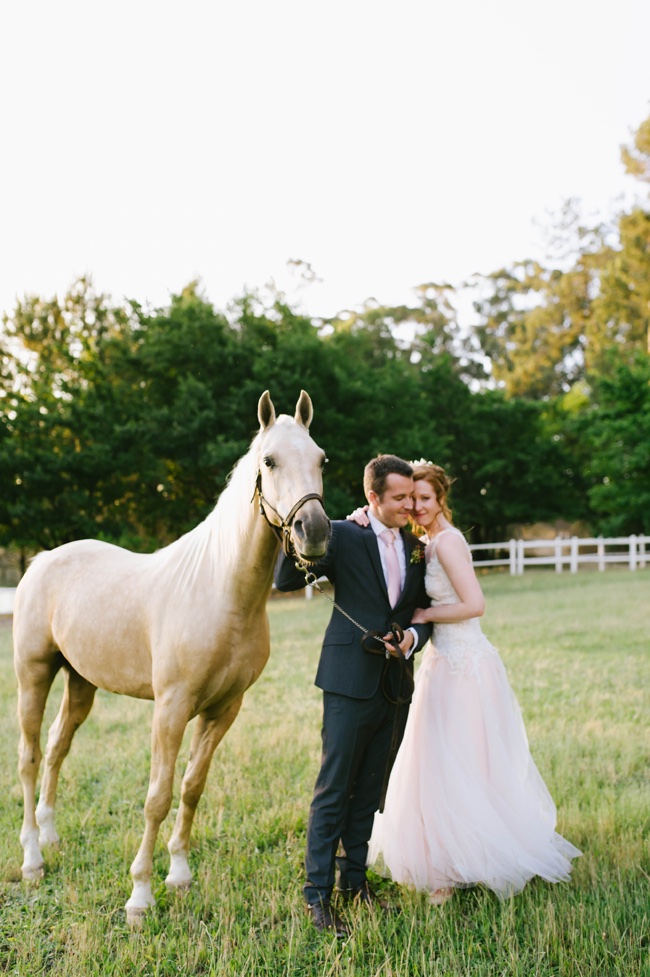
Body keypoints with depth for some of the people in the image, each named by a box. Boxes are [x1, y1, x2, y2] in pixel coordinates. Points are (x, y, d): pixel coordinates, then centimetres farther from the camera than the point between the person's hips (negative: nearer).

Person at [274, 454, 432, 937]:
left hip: (395, 685, 6)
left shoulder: (416, 547, 9)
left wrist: (412, 638, -9)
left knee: (369, 791, 15)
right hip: (351, 683, -5)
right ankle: (318, 894, 7)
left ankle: (354, 879, 28)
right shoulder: (343, 536, -6)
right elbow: (286, 580, -13)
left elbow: (424, 613, 13)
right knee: (333, 792, -1)